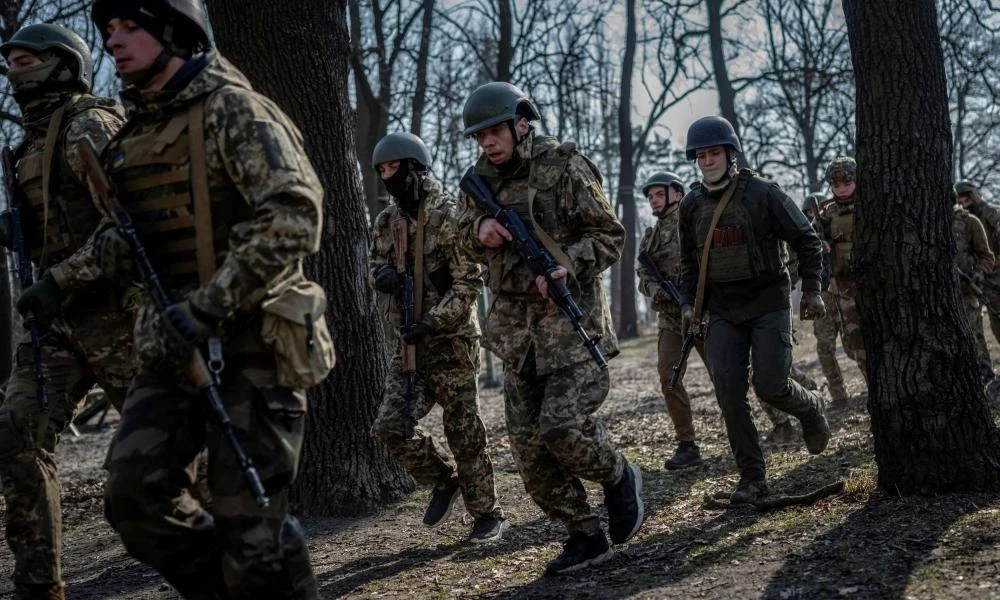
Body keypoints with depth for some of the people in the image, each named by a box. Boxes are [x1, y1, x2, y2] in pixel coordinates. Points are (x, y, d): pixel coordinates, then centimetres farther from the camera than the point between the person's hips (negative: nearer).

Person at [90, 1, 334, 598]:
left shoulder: (233, 109, -10)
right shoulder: (134, 130, 14)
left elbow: (295, 216, -22)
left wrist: (208, 305, -24)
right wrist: (117, 242, 3)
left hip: (250, 343, -7)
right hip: (172, 345, 7)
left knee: (250, 524, -4)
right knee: (134, 496, -2)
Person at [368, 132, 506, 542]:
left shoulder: (449, 216, -12)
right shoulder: (386, 221, 9)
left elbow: (469, 282, -15)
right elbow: (374, 265, 22)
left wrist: (433, 322, -22)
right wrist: (382, 275, -2)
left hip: (451, 342, -6)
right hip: (408, 344, 6)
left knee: (465, 434, 1)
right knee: (390, 427, -2)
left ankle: (488, 515, 16)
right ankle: (444, 480, 21)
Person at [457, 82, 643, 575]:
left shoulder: (563, 167, -7)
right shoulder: (482, 179, 10)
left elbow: (611, 236, -5)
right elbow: (468, 241, 22)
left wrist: (568, 264, -21)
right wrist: (479, 230, -2)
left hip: (570, 317, -6)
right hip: (516, 326, 6)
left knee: (561, 427, -18)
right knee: (528, 445, 3)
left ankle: (619, 478, 14)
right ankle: (585, 537, 16)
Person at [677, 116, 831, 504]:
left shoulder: (763, 194, -6)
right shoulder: (691, 206, 7)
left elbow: (806, 240, 0)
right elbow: (689, 262, 18)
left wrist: (811, 289, -7)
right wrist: (689, 303, 6)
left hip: (768, 304, -4)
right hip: (722, 311, 4)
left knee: (771, 387, -11)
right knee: (729, 392, -7)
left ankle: (811, 408, 26)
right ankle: (752, 479, 3)